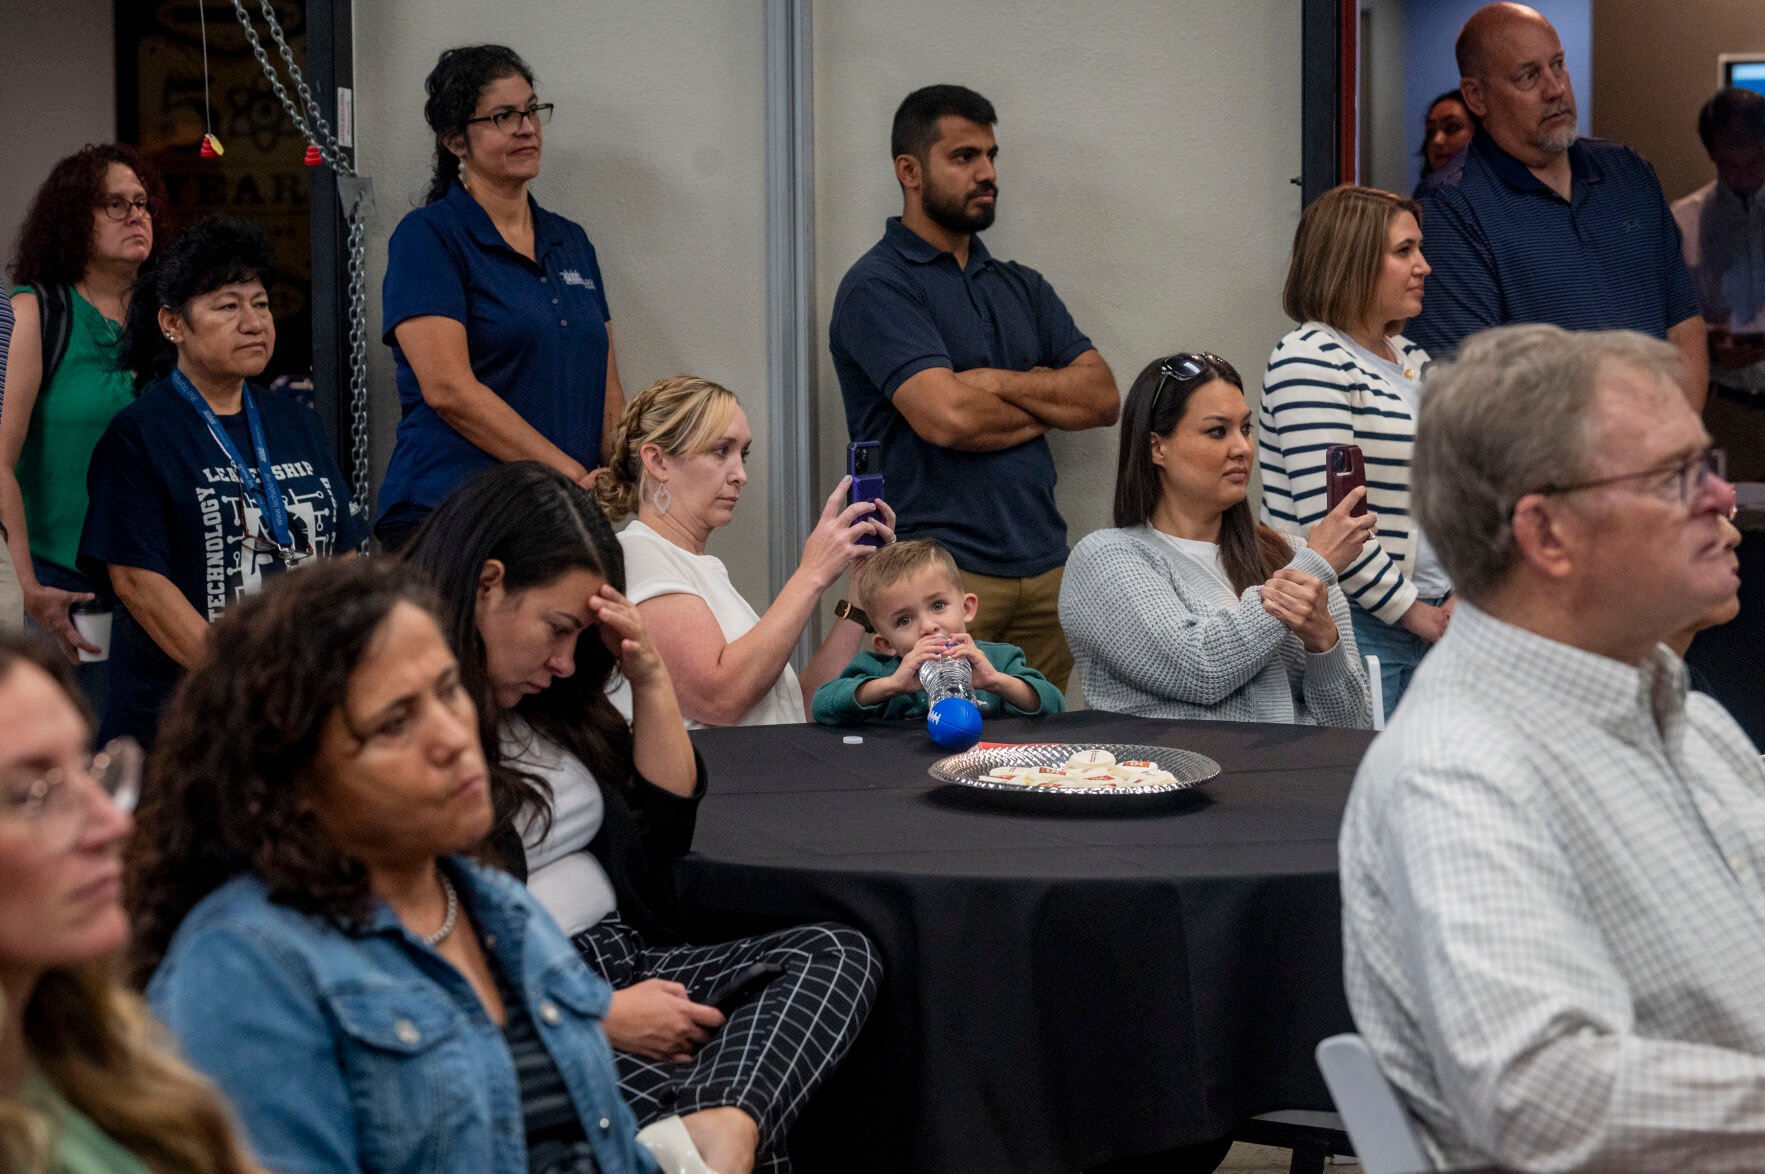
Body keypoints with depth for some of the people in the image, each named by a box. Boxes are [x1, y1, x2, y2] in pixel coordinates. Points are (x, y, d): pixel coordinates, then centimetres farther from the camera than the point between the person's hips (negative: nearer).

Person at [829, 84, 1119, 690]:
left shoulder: (1021, 287, 19)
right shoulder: (876, 287, -4)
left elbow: (1103, 396, 8)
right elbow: (947, 417, -17)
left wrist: (997, 383, -7)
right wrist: (1047, 402, 3)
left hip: (1044, 567, 6)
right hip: (943, 573, -6)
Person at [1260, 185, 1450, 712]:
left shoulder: (1412, 359, 17)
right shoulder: (1309, 362, -11)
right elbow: (1326, 521, -17)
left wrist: (1458, 592, 6)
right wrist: (1412, 610, -11)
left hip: (1428, 622, 8)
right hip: (1352, 628, -8)